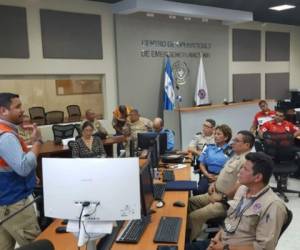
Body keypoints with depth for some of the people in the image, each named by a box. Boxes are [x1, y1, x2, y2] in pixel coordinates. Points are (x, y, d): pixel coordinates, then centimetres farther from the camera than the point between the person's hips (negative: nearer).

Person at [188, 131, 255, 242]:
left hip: (227, 201, -11)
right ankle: (188, 234, 23)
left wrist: (222, 197, -19)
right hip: (217, 193, 11)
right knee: (190, 202, 13)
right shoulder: (236, 155, 9)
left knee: (194, 216, -19)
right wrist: (214, 183, 7)